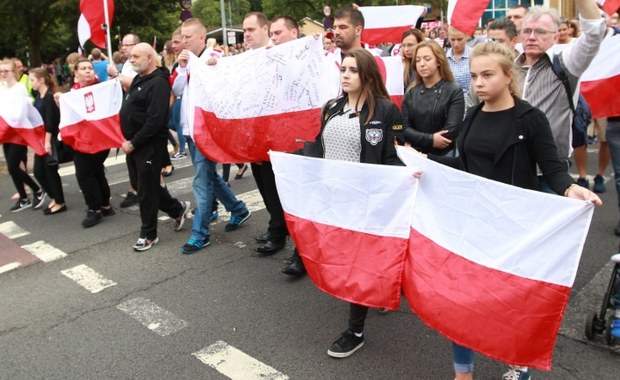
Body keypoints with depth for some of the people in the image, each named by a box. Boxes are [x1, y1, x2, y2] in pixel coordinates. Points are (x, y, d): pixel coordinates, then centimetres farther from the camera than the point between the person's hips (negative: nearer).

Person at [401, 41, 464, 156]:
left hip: (444, 156, -3)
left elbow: (451, 132, -15)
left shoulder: (454, 92, -6)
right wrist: (430, 140, -18)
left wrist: (417, 141, -11)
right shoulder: (411, 93, 5)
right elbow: (404, 128, -2)